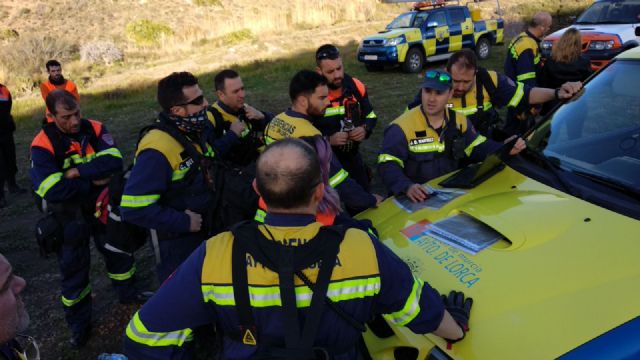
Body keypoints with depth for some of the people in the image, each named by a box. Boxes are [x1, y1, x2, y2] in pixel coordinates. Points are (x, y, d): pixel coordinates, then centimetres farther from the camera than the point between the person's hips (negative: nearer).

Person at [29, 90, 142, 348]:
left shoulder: (95, 130, -11)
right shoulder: (43, 145, -21)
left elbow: (114, 162, -25)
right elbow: (52, 190, -30)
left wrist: (77, 172, -29)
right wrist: (93, 180, -23)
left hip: (102, 205, 3)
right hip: (70, 215, -3)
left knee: (117, 249, 20)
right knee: (74, 267, 11)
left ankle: (128, 293, 47)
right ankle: (79, 323, 31)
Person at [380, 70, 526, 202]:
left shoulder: (458, 121, 6)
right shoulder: (402, 126, -11)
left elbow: (478, 147, 14)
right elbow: (387, 165, -17)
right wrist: (407, 187, -35)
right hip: (417, 199, -4)